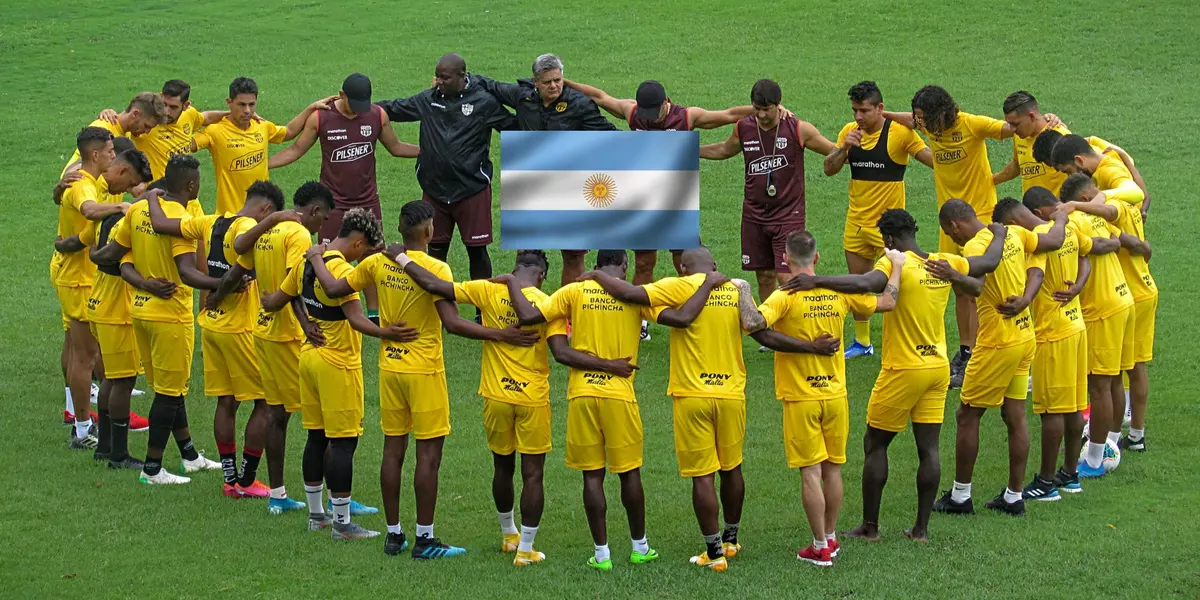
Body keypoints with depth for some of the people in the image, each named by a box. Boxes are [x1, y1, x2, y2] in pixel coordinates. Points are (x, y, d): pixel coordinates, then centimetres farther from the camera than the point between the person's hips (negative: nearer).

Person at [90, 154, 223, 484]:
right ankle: (152, 469, 6)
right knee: (169, 393, 2)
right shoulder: (181, 219, -19)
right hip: (171, 315, -8)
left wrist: (91, 254, 29)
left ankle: (190, 455, 30)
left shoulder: (137, 210, 3)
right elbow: (187, 272, -28)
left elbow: (113, 254, 10)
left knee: (169, 389, 18)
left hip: (141, 309, 8)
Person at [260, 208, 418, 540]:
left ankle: (316, 514, 24)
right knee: (343, 443, -3)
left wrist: (263, 298, 37)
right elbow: (356, 318, -31)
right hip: (338, 365, -9)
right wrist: (385, 333, -44)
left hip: (309, 358, 9)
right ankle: (342, 523, 0)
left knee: (316, 438, 16)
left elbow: (273, 303, 15)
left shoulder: (305, 262, 6)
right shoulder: (341, 270, -19)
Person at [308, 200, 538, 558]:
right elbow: (452, 323, -24)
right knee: (428, 455, 1)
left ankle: (393, 535, 16)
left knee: (393, 451, 11)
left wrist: (316, 259, 25)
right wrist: (500, 335, -22)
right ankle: (424, 539, 2)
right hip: (424, 371, -6)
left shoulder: (378, 263, -1)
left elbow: (334, 289, 8)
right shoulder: (435, 269, -17)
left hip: (389, 368, 6)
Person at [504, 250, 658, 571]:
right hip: (620, 397, -1)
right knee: (629, 472, 12)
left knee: (592, 475, 6)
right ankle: (640, 547, 23)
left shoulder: (575, 292, -1)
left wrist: (512, 282, 6)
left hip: (582, 394, 1)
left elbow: (528, 316, -8)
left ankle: (602, 553, 7)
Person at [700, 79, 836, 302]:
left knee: (787, 277, -13)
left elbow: (834, 153, 0)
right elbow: (724, 150, 23)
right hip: (754, 215, 4)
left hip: (788, 215, -4)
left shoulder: (798, 130, -10)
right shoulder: (744, 129, 1)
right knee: (764, 277, 10)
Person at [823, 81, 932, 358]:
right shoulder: (849, 132, 3)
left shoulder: (900, 132, -12)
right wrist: (844, 148, -14)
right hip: (856, 220, 5)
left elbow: (935, 160, -11)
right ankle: (862, 342, 27)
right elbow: (829, 169, 2)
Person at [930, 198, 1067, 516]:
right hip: (1025, 337, 8)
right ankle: (1014, 496, 16)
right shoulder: (1012, 234, 1)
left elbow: (977, 287, -40)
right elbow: (1054, 241, 9)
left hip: (997, 344, -8)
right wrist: (1061, 220, 26)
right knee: (1015, 418, 12)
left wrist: (955, 276, -57)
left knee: (967, 416, 4)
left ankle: (960, 496, 10)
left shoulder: (975, 246, -22)